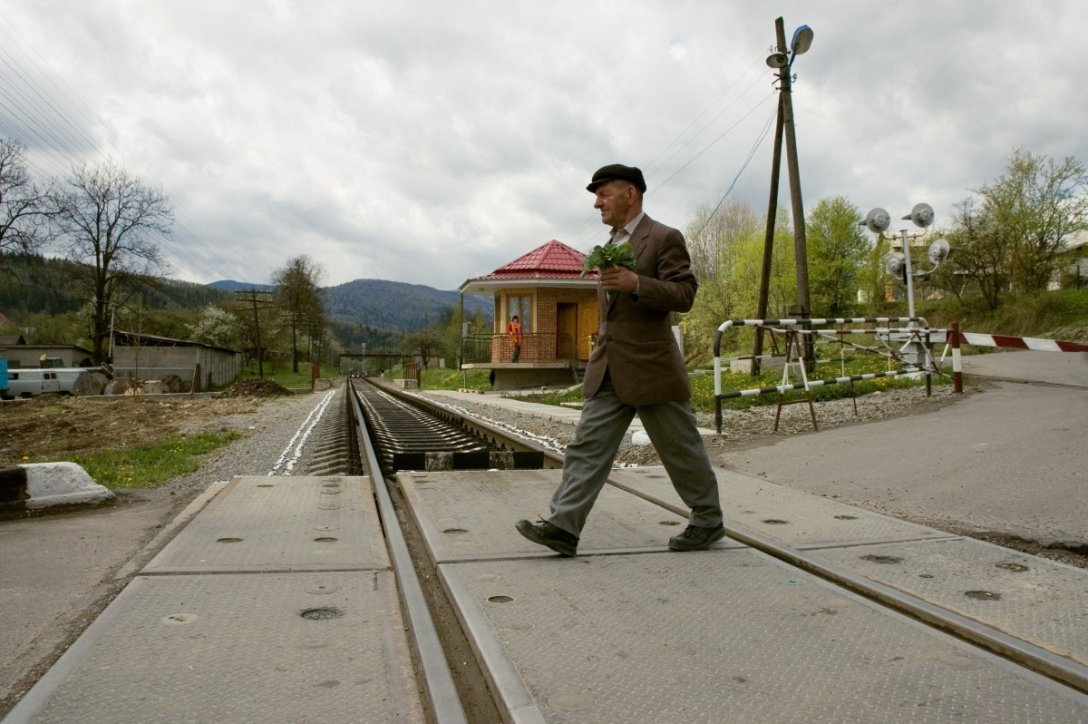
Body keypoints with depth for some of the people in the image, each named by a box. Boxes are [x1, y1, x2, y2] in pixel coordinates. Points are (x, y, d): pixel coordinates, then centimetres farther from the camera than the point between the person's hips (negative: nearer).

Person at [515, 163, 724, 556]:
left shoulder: (664, 238, -7)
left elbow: (684, 295, -15)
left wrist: (636, 283, -27)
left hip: (651, 368, -7)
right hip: (608, 371, 7)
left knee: (681, 450, 5)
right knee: (588, 445, -3)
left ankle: (707, 521, 23)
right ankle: (563, 526, -6)